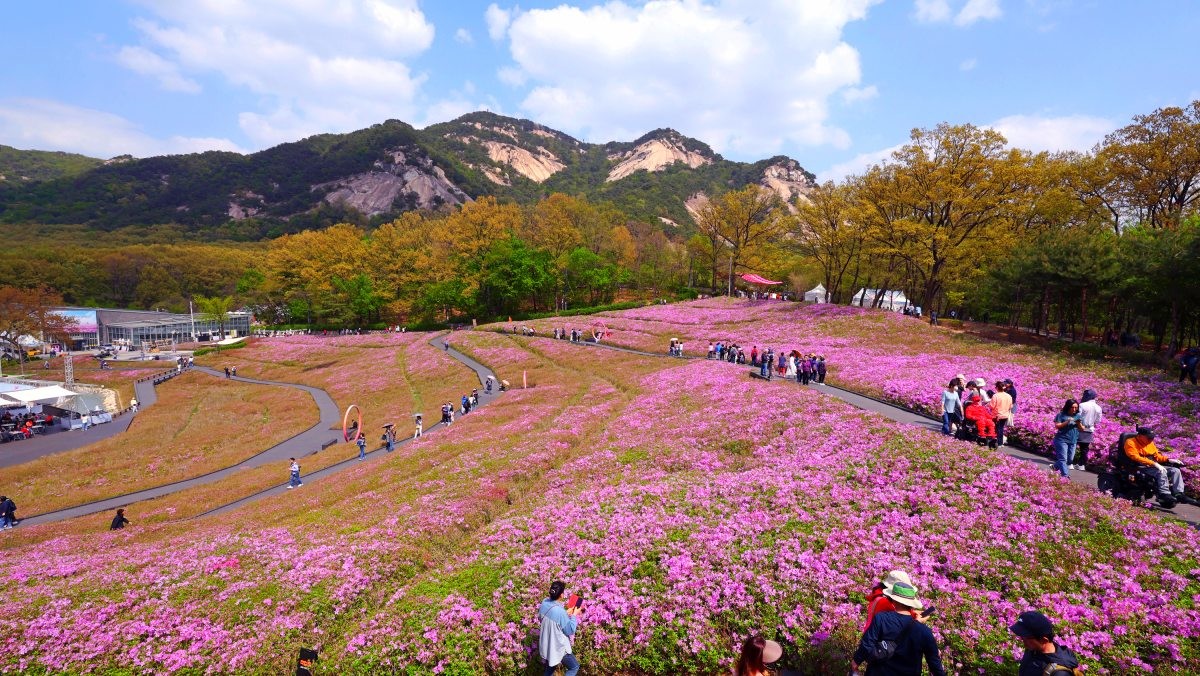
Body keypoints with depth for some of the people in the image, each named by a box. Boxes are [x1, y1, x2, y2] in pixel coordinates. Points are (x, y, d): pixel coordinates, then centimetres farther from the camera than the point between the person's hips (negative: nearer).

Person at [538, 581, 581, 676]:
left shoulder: (544, 603, -11)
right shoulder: (560, 612, -34)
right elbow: (570, 631, -20)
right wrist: (574, 615, -9)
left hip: (546, 645, 7)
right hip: (557, 647, -7)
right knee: (574, 667, 15)